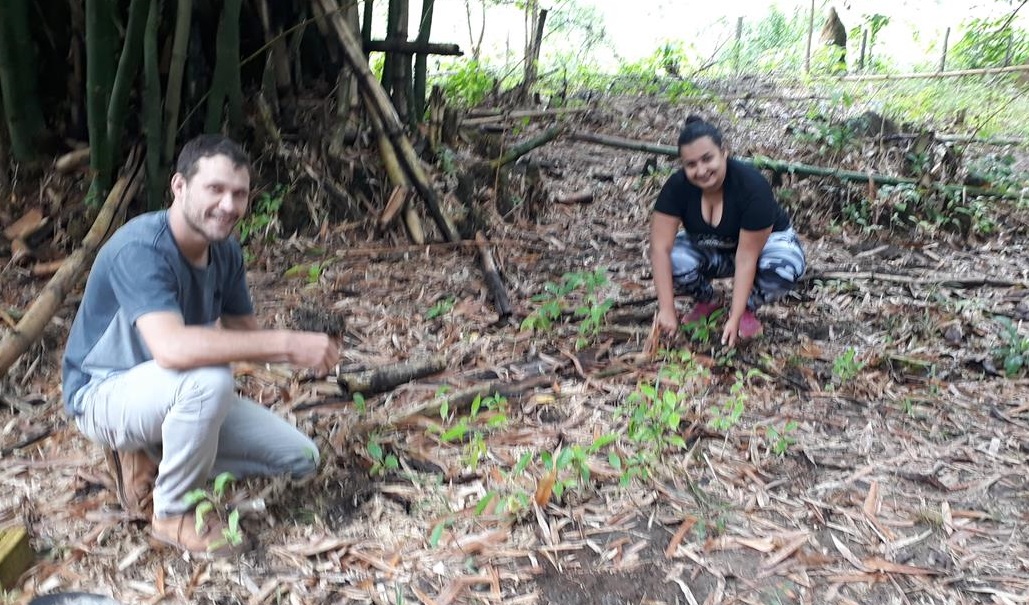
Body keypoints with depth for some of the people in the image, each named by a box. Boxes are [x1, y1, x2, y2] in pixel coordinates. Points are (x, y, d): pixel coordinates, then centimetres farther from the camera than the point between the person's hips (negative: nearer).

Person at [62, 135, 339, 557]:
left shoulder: (226, 250, -6)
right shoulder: (140, 249, -29)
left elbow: (244, 333, -1)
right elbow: (172, 348, -45)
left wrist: (299, 353, -23)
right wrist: (287, 343, -42)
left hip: (177, 395, 7)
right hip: (104, 394, -7)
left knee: (299, 458, 0)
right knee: (210, 378, -39)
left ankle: (151, 458, 8)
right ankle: (174, 514, -14)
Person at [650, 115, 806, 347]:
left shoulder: (752, 186, -33)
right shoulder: (677, 186, -25)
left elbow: (746, 257, -33)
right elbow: (660, 247, -28)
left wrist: (735, 318, -35)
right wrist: (667, 310, -34)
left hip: (765, 239, -2)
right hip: (708, 249, 2)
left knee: (786, 266, -36)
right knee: (675, 261, -30)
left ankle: (746, 309, -4)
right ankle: (706, 302, 3)